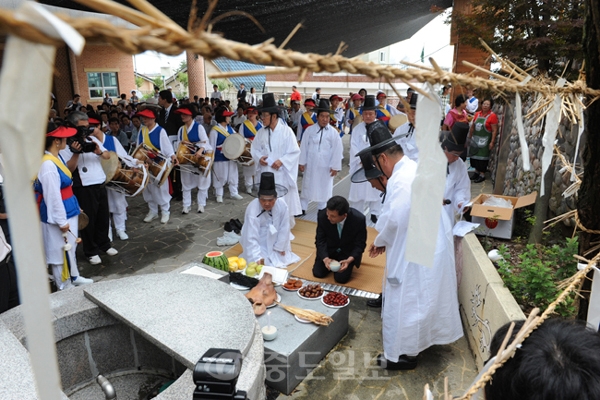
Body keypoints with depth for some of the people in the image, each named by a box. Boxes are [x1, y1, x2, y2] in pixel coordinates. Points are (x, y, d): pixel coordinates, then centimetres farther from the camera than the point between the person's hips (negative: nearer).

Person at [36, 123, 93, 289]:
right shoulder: (48, 165, -26)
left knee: (70, 247, 23)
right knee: (61, 250, 6)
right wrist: (62, 221, -20)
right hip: (58, 214, -10)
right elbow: (53, 196, -25)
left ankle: (74, 277, 40)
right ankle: (64, 287, 22)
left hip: (68, 211, 10)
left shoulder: (57, 156, 3)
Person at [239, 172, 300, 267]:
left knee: (284, 258, 4)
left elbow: (284, 228, -14)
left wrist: (280, 247, -7)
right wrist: (257, 258, -42)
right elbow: (251, 237, -36)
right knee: (260, 263, -13)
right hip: (258, 241, -3)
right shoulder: (252, 209, -35)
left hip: (274, 238, 3)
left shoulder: (282, 205, -27)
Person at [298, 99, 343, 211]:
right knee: (307, 186, 11)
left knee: (324, 188, 10)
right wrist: (301, 162, 0)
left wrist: (335, 167, -6)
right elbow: (304, 147, 1)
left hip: (326, 166, -1)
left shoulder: (333, 132, -7)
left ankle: (322, 210, 26)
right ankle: (302, 208, 22)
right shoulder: (309, 130, -3)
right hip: (310, 165, 1)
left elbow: (337, 150, -5)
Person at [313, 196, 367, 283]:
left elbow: (360, 244, -17)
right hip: (329, 249, 2)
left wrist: (349, 260, -34)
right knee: (318, 273, -8)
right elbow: (320, 240, -14)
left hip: (348, 251, -2)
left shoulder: (359, 219, -30)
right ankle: (331, 261, 20)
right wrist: (325, 258, -30)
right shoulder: (322, 215, -26)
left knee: (341, 278, -15)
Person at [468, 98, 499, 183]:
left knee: (482, 157, 0)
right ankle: (477, 172, 27)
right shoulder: (477, 114, 4)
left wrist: (492, 142, -17)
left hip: (485, 140, -6)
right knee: (474, 155, 12)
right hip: (475, 139, 6)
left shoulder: (492, 116, -12)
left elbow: (494, 130, -14)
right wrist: (470, 136, 15)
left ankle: (482, 175, 12)